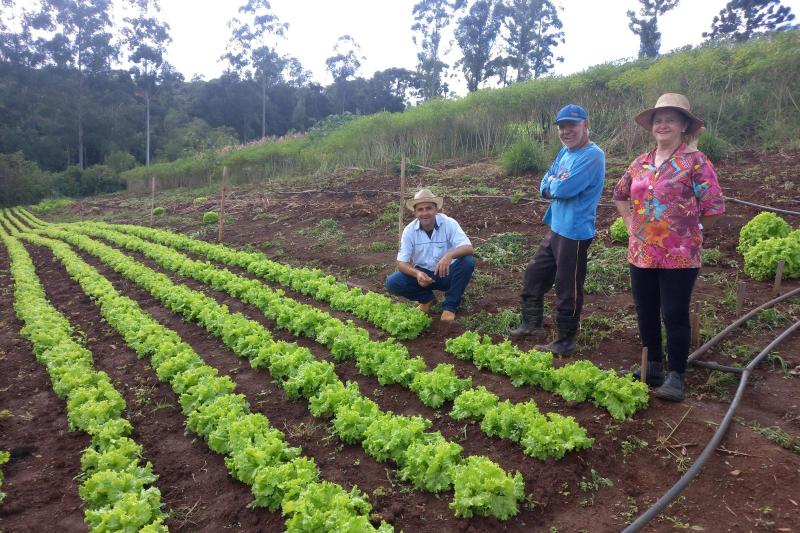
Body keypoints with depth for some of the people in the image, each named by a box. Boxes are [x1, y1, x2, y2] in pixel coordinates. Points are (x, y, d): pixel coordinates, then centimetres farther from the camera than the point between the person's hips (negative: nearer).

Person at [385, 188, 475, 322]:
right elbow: (402, 262, -13)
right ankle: (427, 298, 5)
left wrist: (449, 255, -51)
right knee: (392, 282, -22)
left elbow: (468, 248, -29)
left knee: (467, 262, -31)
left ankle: (450, 306, -12)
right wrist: (416, 273, -35)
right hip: (423, 273, 2)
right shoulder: (409, 231, -12)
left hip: (447, 273, -1)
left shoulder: (449, 224, -18)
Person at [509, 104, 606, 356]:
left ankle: (565, 342, 15)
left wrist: (553, 183, -5)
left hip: (575, 232, -9)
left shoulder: (593, 155, -17)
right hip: (556, 228, 9)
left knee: (567, 288, 1)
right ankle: (531, 323, 35)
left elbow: (564, 188, -26)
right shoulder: (565, 152, 12)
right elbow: (544, 186, 10)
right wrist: (556, 186, -11)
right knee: (534, 273, 18)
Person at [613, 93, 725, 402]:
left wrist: (686, 230, 1)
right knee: (646, 314, 14)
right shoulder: (641, 163, 9)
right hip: (641, 254, 6)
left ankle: (675, 376, 17)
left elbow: (714, 207, -10)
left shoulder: (695, 161, -9)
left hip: (679, 256, -6)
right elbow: (620, 194, 24)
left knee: (674, 316, 2)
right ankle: (653, 368, 30)